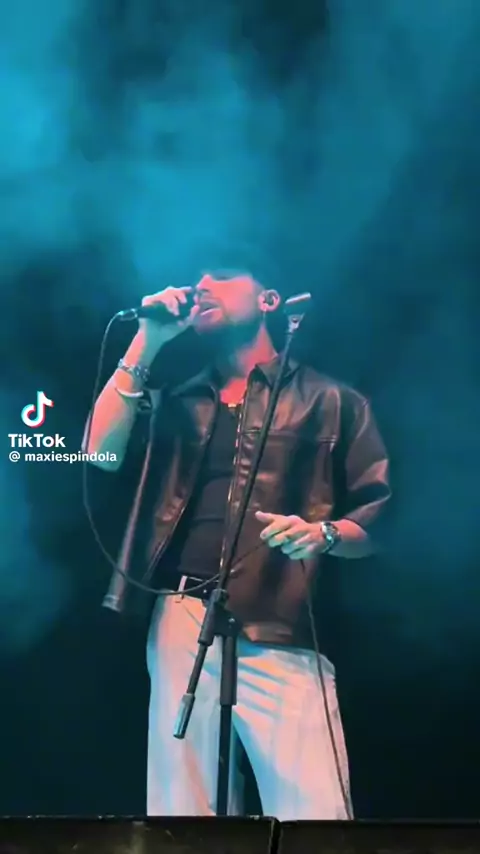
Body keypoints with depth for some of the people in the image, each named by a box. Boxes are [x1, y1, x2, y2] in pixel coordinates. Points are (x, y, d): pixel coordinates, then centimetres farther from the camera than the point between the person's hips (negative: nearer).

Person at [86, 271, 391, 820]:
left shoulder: (333, 402, 11)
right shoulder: (176, 403, 22)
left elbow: (379, 518, 6)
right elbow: (102, 452, 4)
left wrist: (323, 534, -15)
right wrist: (146, 343, 5)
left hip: (281, 631, -3)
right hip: (180, 623, 3)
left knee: (313, 810, -8)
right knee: (180, 805, 7)